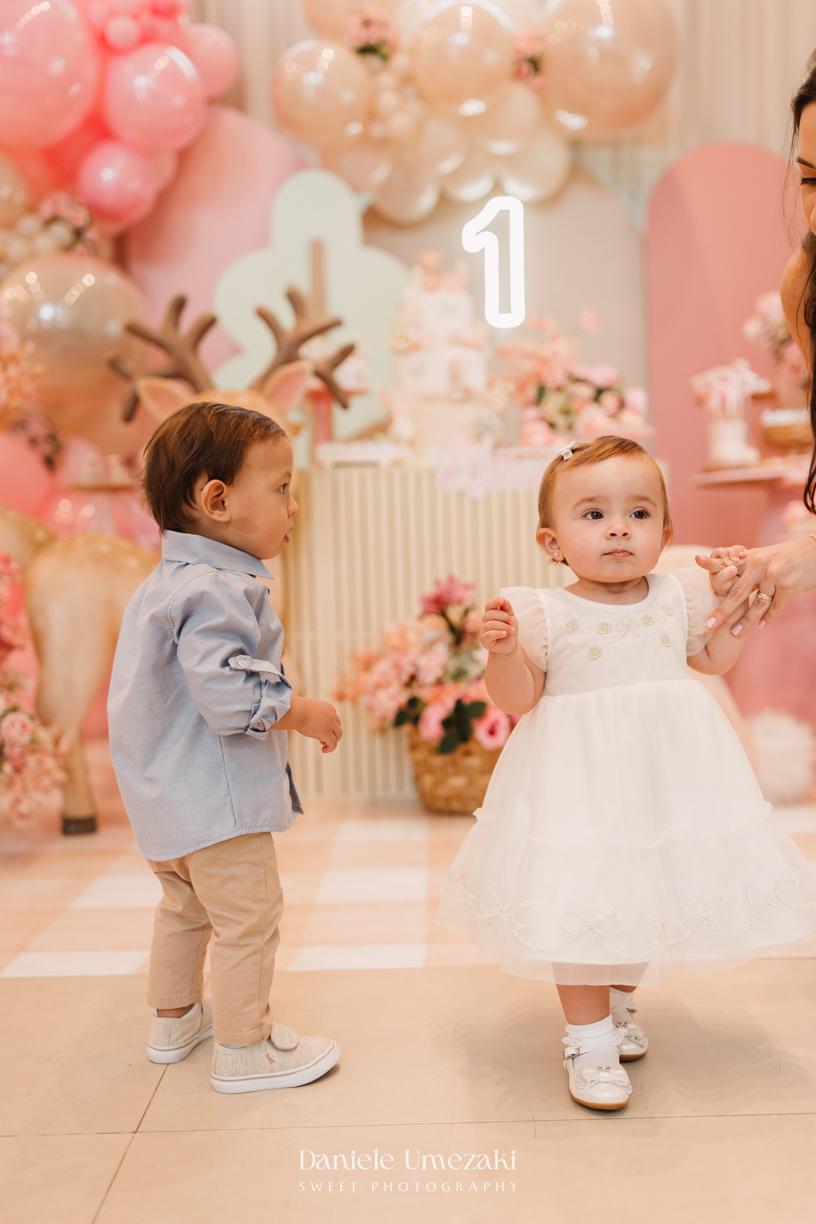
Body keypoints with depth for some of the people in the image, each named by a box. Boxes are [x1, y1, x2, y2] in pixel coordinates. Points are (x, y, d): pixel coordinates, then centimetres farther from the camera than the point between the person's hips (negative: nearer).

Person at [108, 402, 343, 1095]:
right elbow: (226, 693, -31)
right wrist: (302, 713, -17)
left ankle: (174, 1019, 43)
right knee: (248, 918, 4)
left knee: (185, 908, 26)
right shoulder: (219, 590, -24)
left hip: (166, 797, 11)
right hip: (216, 800, -11)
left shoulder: (168, 582, 11)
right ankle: (244, 1049, 18)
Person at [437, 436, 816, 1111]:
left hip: (667, 775, 4)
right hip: (581, 777, -4)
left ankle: (619, 1001, 41)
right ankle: (589, 1037, 17)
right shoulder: (546, 614, -11)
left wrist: (732, 600, 5)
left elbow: (713, 659, 17)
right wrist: (503, 651, -25)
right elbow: (518, 699, -8)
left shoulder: (677, 596, 2)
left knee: (648, 896, 14)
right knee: (582, 900, -3)